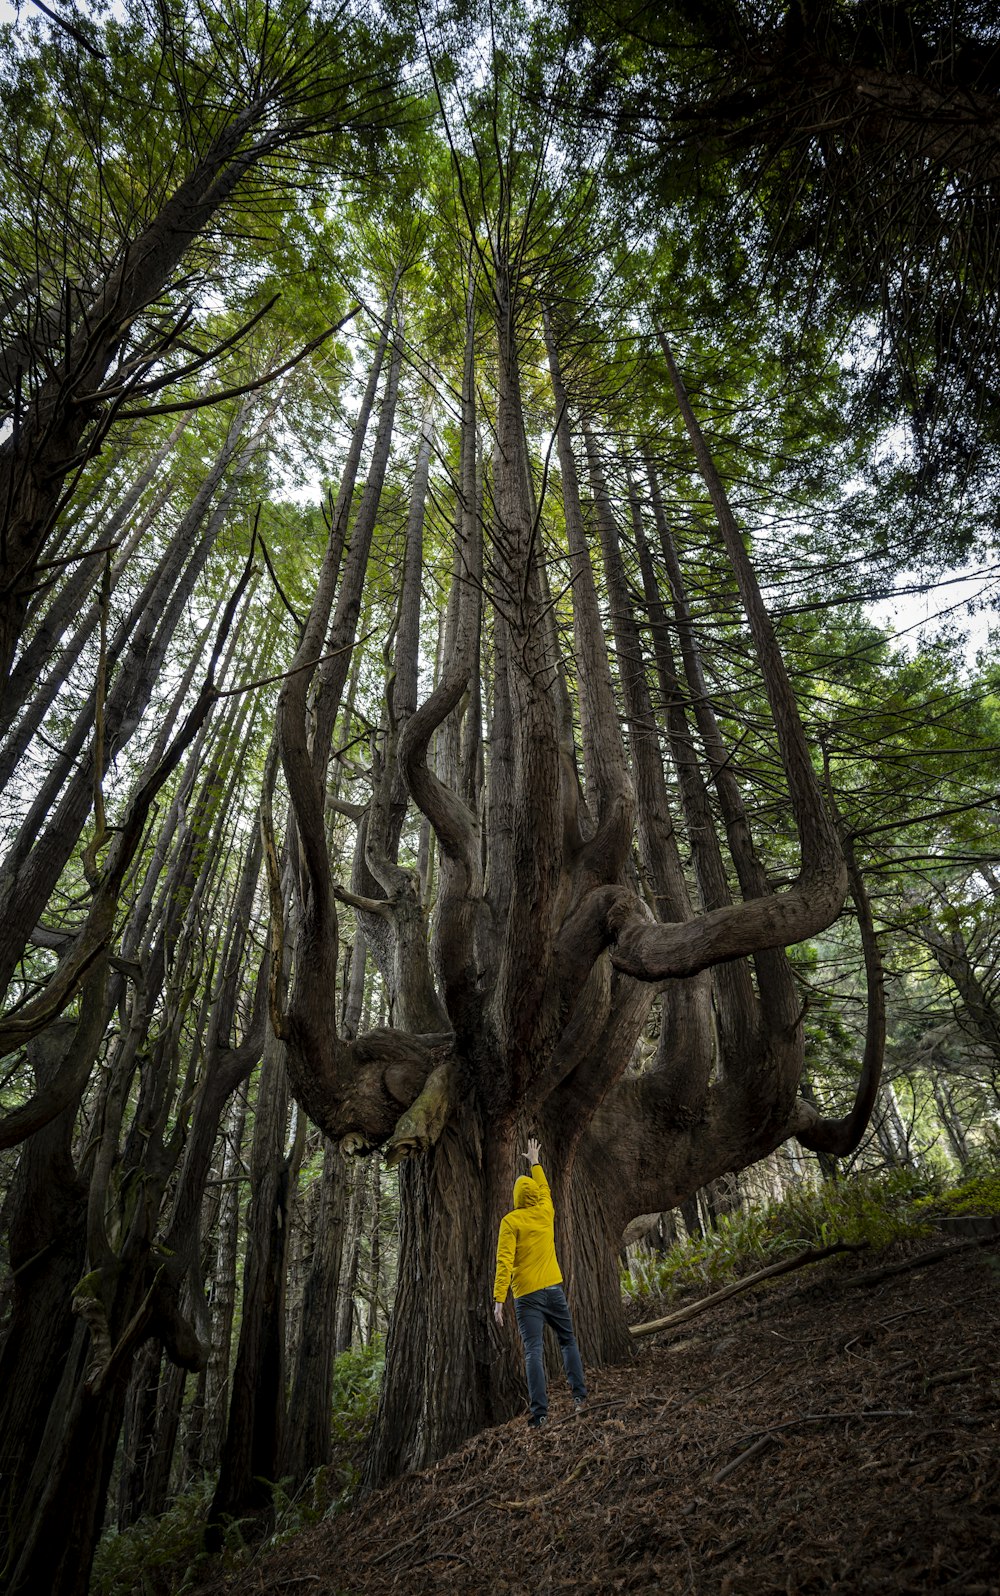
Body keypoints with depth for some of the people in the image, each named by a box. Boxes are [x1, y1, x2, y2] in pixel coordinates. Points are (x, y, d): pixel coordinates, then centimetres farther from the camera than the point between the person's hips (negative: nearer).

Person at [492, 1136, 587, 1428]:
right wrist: (535, 1162, 39)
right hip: (553, 1288, 3)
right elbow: (544, 1188, 26)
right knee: (568, 1341, 17)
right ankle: (579, 1395, 12)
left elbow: (504, 1261, -14)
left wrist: (499, 1298, -15)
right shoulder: (545, 1212, 5)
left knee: (533, 1350, -3)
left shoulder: (511, 1221, -6)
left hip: (527, 1295, -3)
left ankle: (540, 1411, -9)